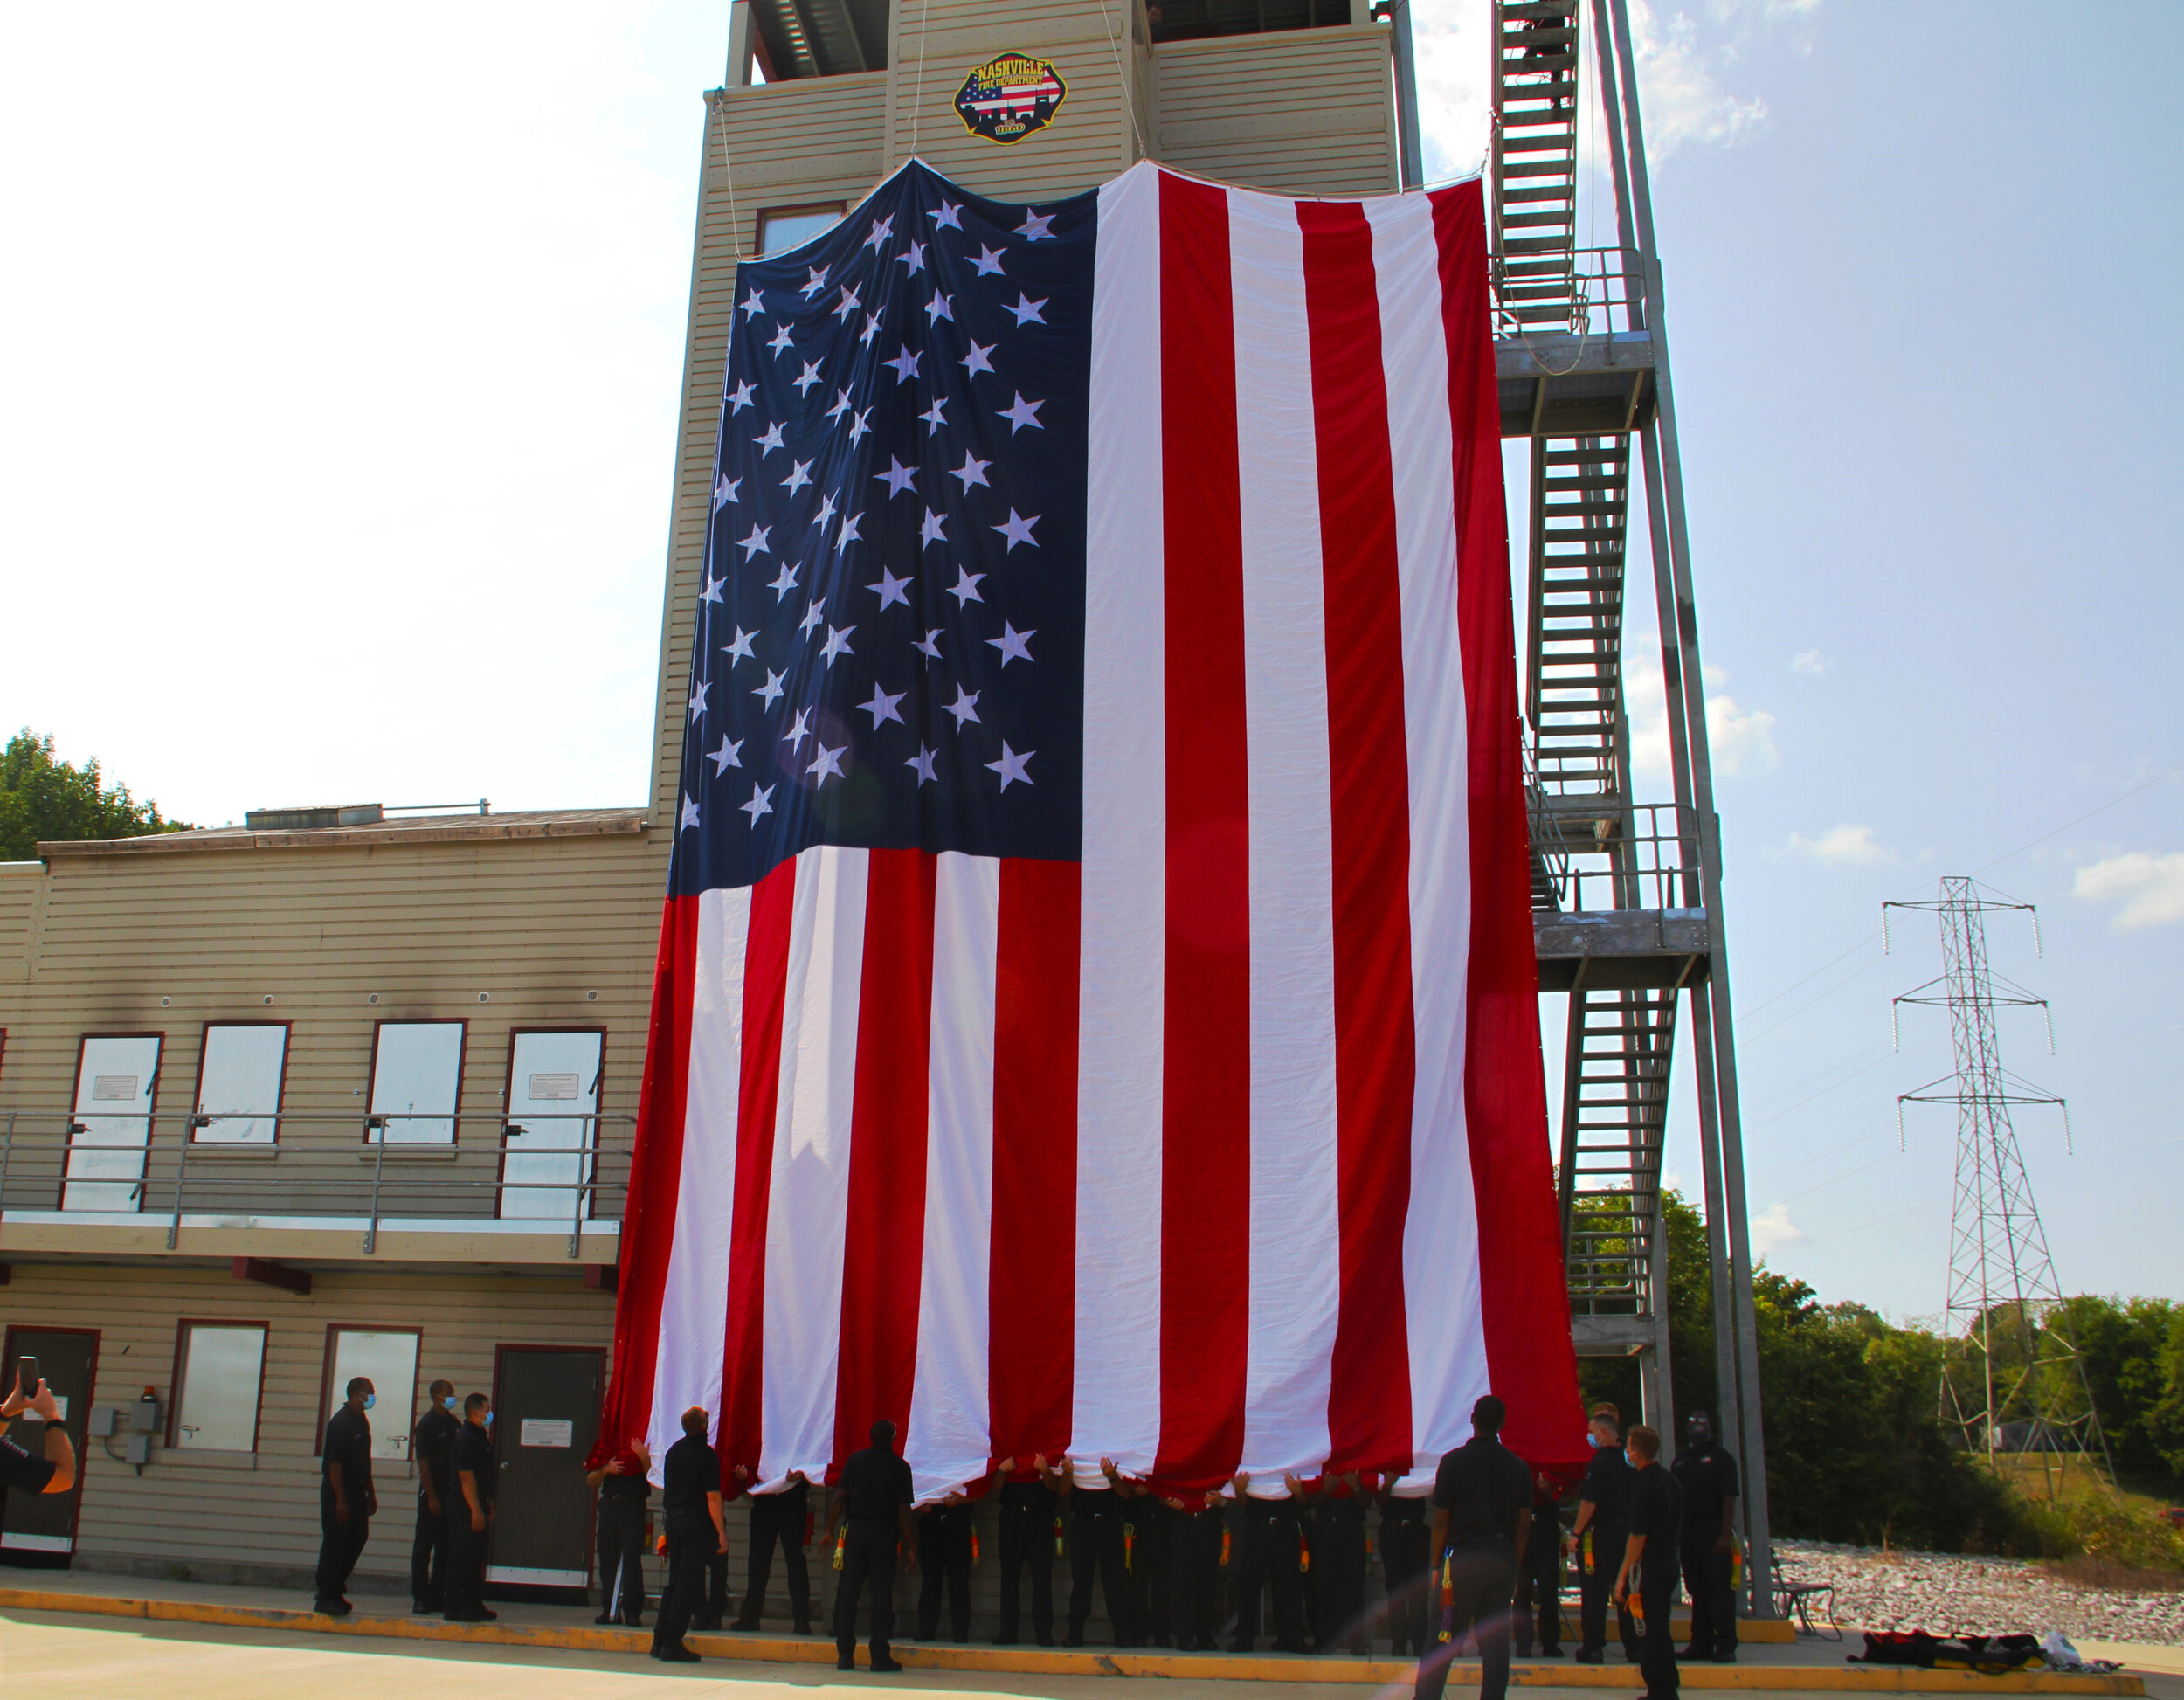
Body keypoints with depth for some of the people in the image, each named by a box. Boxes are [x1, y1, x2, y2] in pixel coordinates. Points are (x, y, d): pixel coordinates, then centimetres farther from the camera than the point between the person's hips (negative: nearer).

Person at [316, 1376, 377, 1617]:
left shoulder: (362, 1421, 12)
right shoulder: (341, 1421, -15)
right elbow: (334, 1462, -19)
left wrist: (370, 1493, 21)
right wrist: (340, 1500, -21)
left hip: (356, 1489, 9)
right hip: (338, 1490, -9)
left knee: (357, 1538, 11)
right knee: (335, 1543, -3)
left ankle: (335, 1588, 23)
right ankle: (326, 1597, 6)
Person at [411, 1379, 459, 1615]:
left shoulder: (455, 1423, 10)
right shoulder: (426, 1424, -9)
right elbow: (422, 1463, -12)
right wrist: (431, 1497, -15)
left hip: (451, 1490, 6)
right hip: (432, 1491, -6)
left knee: (445, 1546, 9)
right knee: (424, 1545, 0)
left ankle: (438, 1596, 15)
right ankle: (420, 1597, 6)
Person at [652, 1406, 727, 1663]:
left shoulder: (674, 1450, 9)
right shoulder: (707, 1454, -13)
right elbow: (713, 1497, -15)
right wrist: (722, 1532, -12)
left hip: (672, 1519, 7)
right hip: (696, 1523, -7)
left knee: (674, 1580, 14)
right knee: (688, 1583, -2)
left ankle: (660, 1639, 14)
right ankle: (672, 1644, -1)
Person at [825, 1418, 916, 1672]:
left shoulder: (856, 1459, 2)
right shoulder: (900, 1467, -4)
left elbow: (839, 1497, 0)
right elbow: (903, 1511, -6)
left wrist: (829, 1530, 7)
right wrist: (910, 1546, 1)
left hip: (855, 1529, 2)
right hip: (884, 1534, -2)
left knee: (847, 1591, 6)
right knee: (881, 1594, 2)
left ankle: (845, 1655, 8)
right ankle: (880, 1656, 3)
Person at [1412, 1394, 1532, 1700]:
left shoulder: (1454, 1461, -5)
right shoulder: (1518, 1466, 5)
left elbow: (1441, 1520, -5)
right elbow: (1524, 1525, 6)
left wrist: (1436, 1564, 3)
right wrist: (1514, 1565, 15)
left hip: (1463, 1559, -3)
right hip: (1503, 1560, 3)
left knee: (1442, 1641, 1)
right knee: (1496, 1644, 7)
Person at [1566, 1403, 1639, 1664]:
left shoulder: (1600, 1460, -14)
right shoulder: (1627, 1460, 8)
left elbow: (1589, 1501, -18)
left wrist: (1576, 1533, -13)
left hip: (1600, 1533, -7)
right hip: (1626, 1532, 7)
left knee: (1594, 1594, -1)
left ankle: (1593, 1648, 0)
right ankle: (1634, 1648, 15)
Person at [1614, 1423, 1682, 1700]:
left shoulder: (1643, 1486, -18)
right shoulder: (1672, 1481, 9)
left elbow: (1638, 1536, -19)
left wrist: (1623, 1574, -14)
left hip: (1648, 1564, -9)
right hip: (1670, 1561, 9)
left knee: (1649, 1631, -2)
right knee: (1662, 1627, 17)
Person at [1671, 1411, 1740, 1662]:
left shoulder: (1720, 1456, -2)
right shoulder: (1681, 1460, 16)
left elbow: (1729, 1498, -9)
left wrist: (1726, 1534, -17)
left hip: (1715, 1533, -6)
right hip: (1688, 1533, 6)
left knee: (1721, 1590, -5)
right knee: (1697, 1590, 10)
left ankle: (1726, 1646, -1)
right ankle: (1701, 1643, 16)